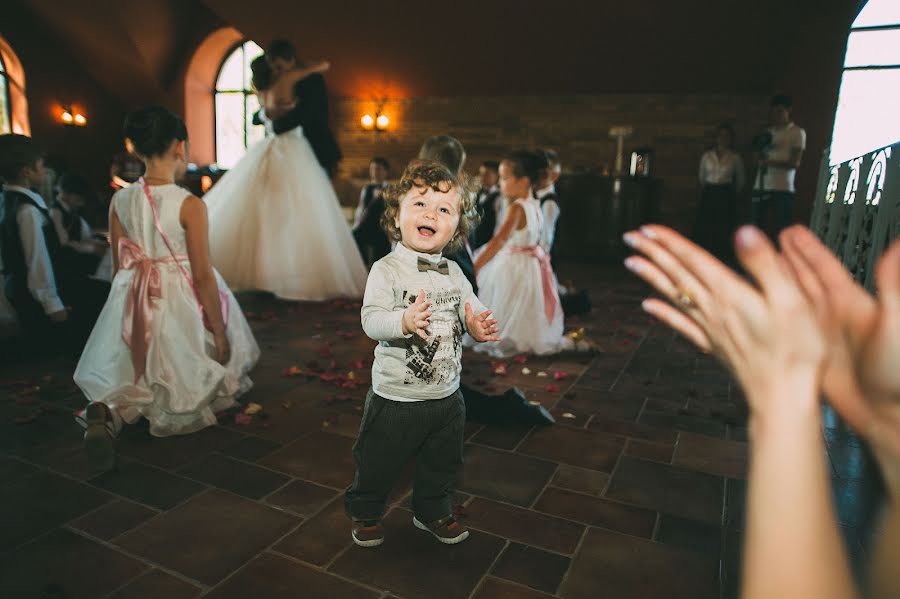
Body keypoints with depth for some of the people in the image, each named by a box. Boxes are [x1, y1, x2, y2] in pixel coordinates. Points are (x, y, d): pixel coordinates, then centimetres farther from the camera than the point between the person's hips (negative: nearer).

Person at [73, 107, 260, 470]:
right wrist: (220, 332, -6)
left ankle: (105, 411, -13)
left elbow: (119, 268, 7)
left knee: (130, 382, 17)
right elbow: (202, 276, -14)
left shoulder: (120, 201, 0)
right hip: (179, 302, -4)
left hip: (133, 305, 4)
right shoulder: (189, 205, -15)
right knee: (179, 392, 20)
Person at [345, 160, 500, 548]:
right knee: (378, 462, 15)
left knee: (442, 464, 23)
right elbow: (371, 319, -24)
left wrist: (478, 325, -19)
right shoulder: (387, 270, -15)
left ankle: (432, 511, 48)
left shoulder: (454, 273, 1)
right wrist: (405, 321, -43)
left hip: (446, 395, 5)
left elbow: (471, 309, 4)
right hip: (395, 396, -4)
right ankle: (365, 512, 42)